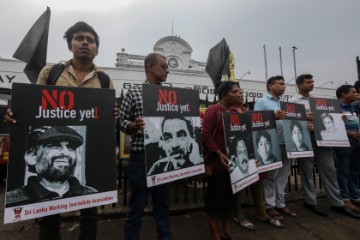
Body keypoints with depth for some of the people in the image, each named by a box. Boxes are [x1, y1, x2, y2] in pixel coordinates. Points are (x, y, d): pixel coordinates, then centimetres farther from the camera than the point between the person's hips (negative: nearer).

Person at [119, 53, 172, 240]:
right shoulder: (134, 92, -2)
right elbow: (122, 122, -1)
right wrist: (135, 126, -20)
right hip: (141, 158, -4)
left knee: (163, 205, 19)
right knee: (136, 207, 10)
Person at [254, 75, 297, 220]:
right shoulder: (261, 102, -3)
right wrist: (273, 117, -24)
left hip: (286, 143, 7)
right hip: (271, 144, -7)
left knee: (283, 175, 13)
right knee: (270, 176, 2)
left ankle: (280, 203, 27)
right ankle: (269, 205, 14)